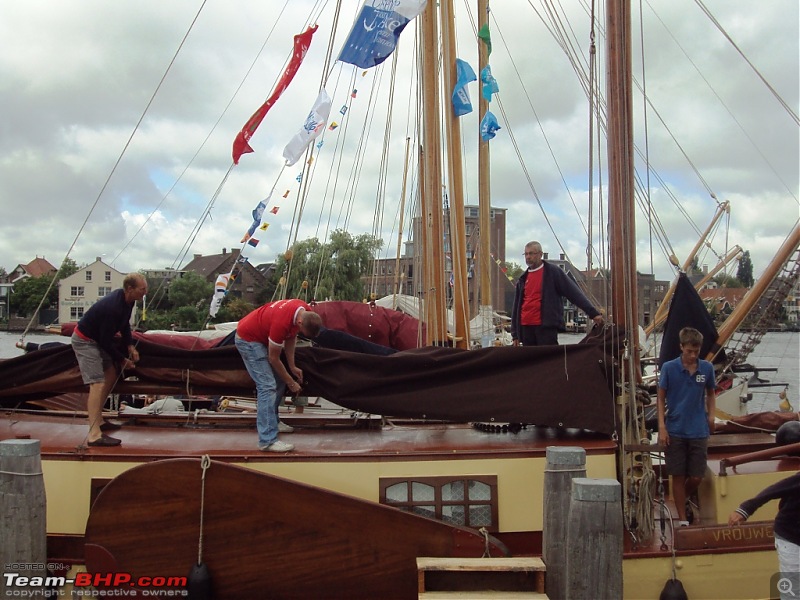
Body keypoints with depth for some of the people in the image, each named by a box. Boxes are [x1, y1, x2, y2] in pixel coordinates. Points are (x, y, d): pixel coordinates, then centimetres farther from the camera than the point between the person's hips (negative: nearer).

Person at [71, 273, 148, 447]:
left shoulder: (128, 300, -4)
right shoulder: (113, 307, -32)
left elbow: (125, 325, 14)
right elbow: (106, 342, -26)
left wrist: (130, 346, 2)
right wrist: (122, 359, -13)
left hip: (97, 339, 10)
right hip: (84, 341, -10)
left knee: (112, 374, 16)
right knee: (97, 384, -18)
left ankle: (97, 420, 26)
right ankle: (94, 435, -22)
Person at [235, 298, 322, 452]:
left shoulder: (306, 313, -14)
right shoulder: (281, 323, -37)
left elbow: (291, 336, 4)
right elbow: (273, 359, -22)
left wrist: (292, 366, 0)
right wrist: (291, 382, -11)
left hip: (263, 336, 9)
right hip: (248, 340, -9)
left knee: (279, 381, 12)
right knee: (267, 386, -17)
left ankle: (271, 421, 29)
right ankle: (268, 441, -18)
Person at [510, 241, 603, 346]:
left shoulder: (553, 272, 2)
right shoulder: (523, 279, 17)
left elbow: (573, 292, -3)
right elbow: (516, 307, 19)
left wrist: (593, 313, -10)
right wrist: (515, 334, 15)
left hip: (546, 326, -5)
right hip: (526, 327, 5)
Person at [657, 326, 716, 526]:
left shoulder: (707, 368, 0)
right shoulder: (669, 367, -6)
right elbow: (661, 398, 0)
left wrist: (710, 416, 2)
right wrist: (662, 427, -7)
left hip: (699, 432, 2)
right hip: (675, 431, -1)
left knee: (696, 477, 4)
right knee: (678, 476, 5)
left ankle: (686, 500, 36)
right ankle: (682, 519, 16)